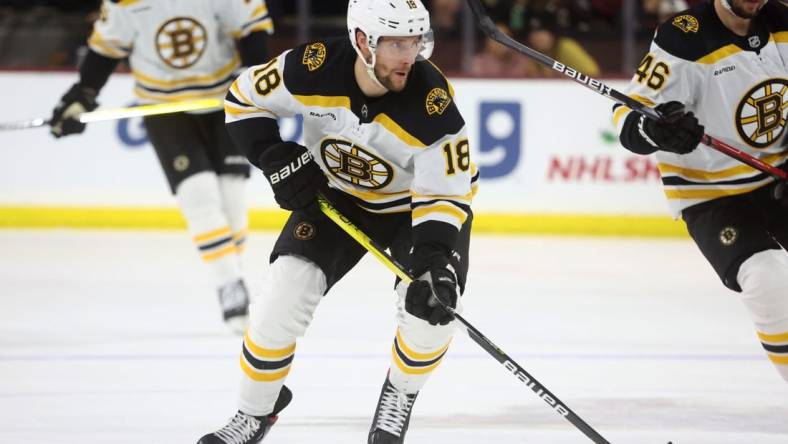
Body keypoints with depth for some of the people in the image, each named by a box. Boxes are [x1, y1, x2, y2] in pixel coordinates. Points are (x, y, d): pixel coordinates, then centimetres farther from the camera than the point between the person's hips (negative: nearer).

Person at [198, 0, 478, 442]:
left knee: (430, 306, -21)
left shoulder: (434, 102, -33)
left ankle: (400, 394, 11)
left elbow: (444, 194, -28)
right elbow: (244, 99, -9)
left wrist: (436, 263, -41)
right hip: (334, 195, 2)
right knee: (287, 288, -14)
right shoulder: (313, 68, -28)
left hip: (414, 203, -1)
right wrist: (277, 158, -21)